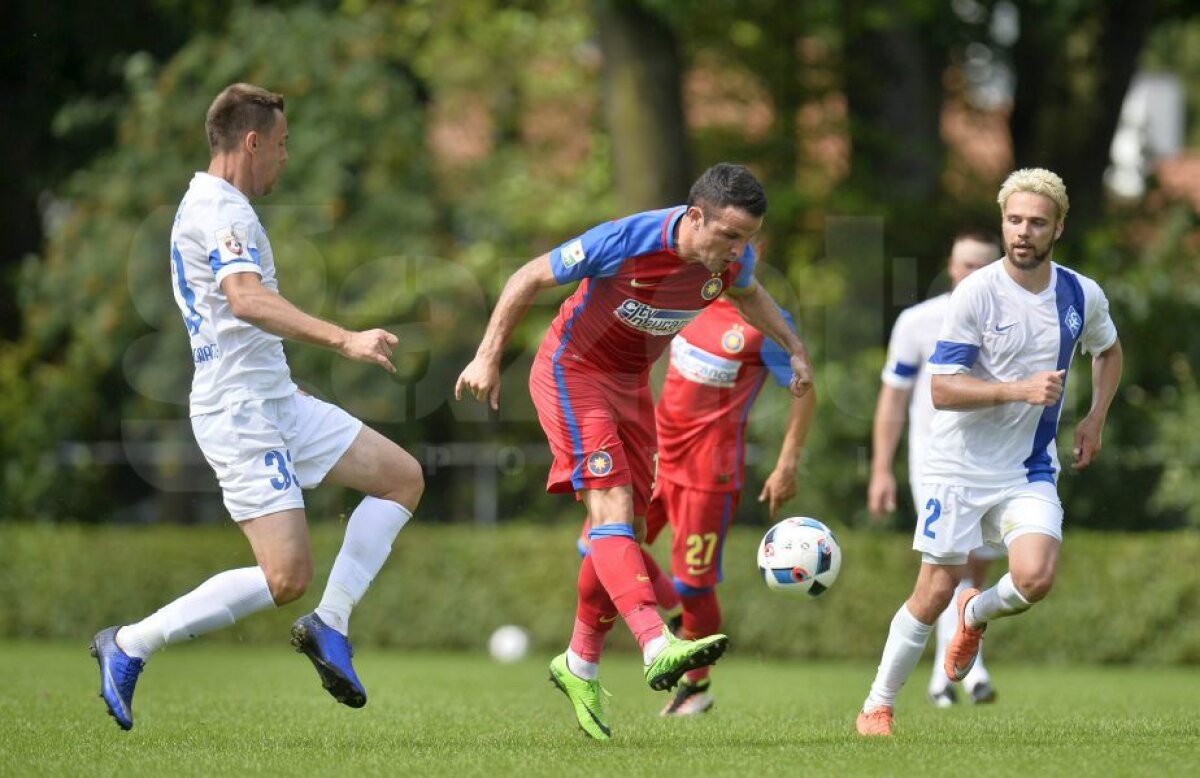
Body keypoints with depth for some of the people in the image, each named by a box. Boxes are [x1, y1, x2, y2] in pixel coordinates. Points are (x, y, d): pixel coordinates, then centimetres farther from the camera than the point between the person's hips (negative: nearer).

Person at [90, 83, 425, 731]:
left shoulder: (210, 205, 17)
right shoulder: (221, 210, -16)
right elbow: (247, 299, -34)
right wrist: (344, 341, -40)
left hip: (277, 403, 11)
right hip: (241, 411, -11)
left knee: (402, 477, 9)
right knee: (287, 577, -16)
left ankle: (329, 625, 6)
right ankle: (127, 647, -6)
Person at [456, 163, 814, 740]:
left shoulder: (733, 259, -12)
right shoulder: (625, 241, -30)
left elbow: (747, 293, 16)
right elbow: (531, 277, -17)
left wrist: (793, 348, 9)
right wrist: (488, 357, -16)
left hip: (632, 383, 7)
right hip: (572, 372, -7)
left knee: (630, 530, 7)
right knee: (612, 509, -22)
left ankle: (579, 665, 22)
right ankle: (658, 647, -38)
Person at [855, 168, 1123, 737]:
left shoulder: (1083, 296, 0)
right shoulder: (976, 293, -14)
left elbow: (1108, 350, 23)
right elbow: (941, 389, -17)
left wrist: (1095, 419, 10)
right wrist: (1020, 390, -26)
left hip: (1030, 470, 3)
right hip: (960, 465, -3)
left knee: (1034, 578, -20)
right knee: (935, 592, -3)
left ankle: (977, 614, 16)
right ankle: (877, 706, 15)